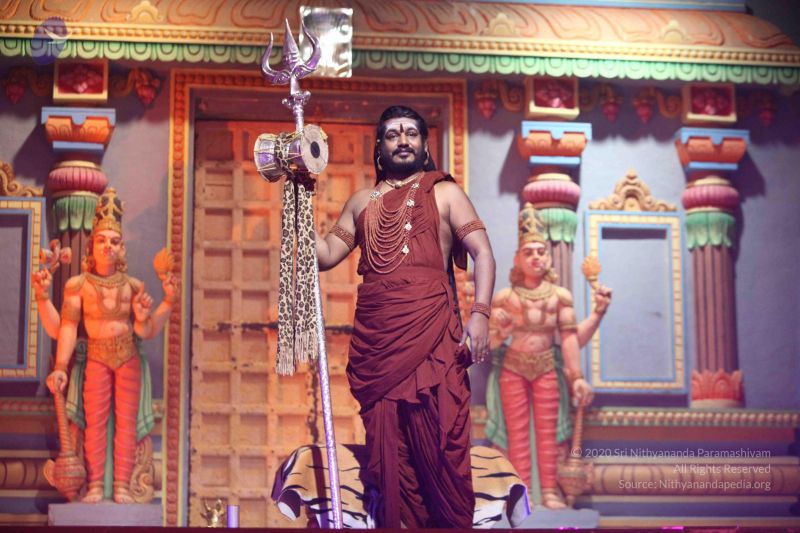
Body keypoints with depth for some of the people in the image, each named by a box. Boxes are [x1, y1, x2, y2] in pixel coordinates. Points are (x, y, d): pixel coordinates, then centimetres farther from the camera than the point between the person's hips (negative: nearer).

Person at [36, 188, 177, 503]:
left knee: (126, 420, -2)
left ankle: (122, 486, -2)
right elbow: (67, 329, -7)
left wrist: (168, 302, -9)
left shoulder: (133, 286, 3)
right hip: (97, 357, -2)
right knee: (95, 420, -7)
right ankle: (95, 486, -4)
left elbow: (147, 332, 0)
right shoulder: (78, 285, -2)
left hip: (129, 358, 2)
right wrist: (60, 367, -14)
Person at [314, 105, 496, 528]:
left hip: (431, 338, -3)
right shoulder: (362, 202, 19)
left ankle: (454, 523, 1)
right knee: (387, 444, 4)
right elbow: (327, 254, 14)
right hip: (375, 340, 3)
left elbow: (482, 252, 2)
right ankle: (399, 524, 11)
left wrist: (480, 314, -12)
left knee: (439, 441, -7)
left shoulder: (444, 193, 10)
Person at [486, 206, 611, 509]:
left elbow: (570, 338, -3)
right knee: (518, 432, -1)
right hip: (512, 368, -1)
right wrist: (500, 331, -22)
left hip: (547, 367, 1)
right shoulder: (505, 297, -5)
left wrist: (576, 376, -7)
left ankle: (549, 490, 4)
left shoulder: (560, 295, -3)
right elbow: (490, 342, -2)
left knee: (547, 430, 1)